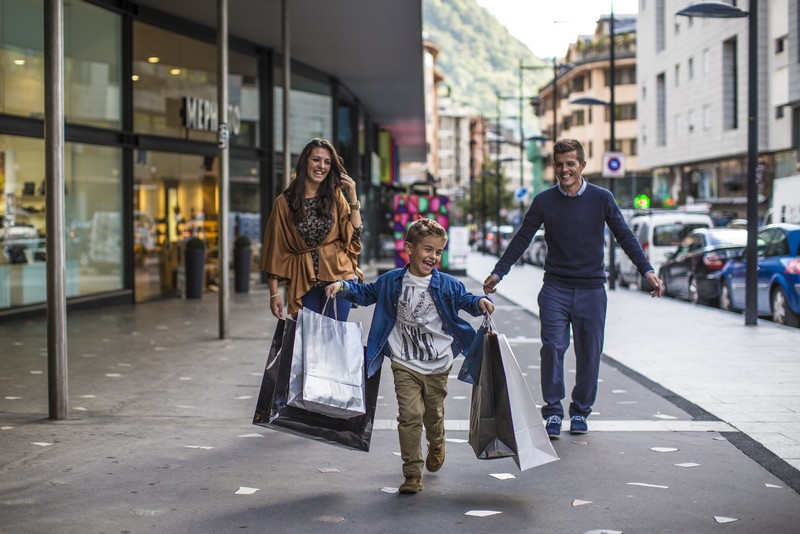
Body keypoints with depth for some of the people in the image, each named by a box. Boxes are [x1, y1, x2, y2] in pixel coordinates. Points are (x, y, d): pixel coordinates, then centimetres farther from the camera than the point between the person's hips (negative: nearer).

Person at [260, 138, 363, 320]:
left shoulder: (336, 197, 8)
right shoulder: (285, 203, 3)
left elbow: (354, 235, 3)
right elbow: (276, 250, 3)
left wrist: (353, 198, -2)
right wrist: (274, 293, -1)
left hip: (338, 275, 1)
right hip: (303, 283, 0)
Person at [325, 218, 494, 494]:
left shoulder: (447, 284, -3)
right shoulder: (392, 281, -1)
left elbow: (465, 300, 6)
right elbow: (366, 293, 14)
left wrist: (480, 303, -16)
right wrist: (343, 287, 0)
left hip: (438, 365, 1)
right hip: (405, 365, -1)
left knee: (433, 414, 16)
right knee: (410, 416, -12)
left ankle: (436, 444, 51)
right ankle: (412, 474, -5)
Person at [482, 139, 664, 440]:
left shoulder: (602, 199, 2)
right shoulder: (544, 201, 3)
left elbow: (625, 237, 3)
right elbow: (521, 239, 7)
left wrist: (647, 271, -7)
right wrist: (498, 273, 0)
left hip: (591, 290, 0)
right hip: (555, 288, 0)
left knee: (589, 353, 4)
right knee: (552, 347, -12)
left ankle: (580, 412, 18)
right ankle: (553, 412, -4)